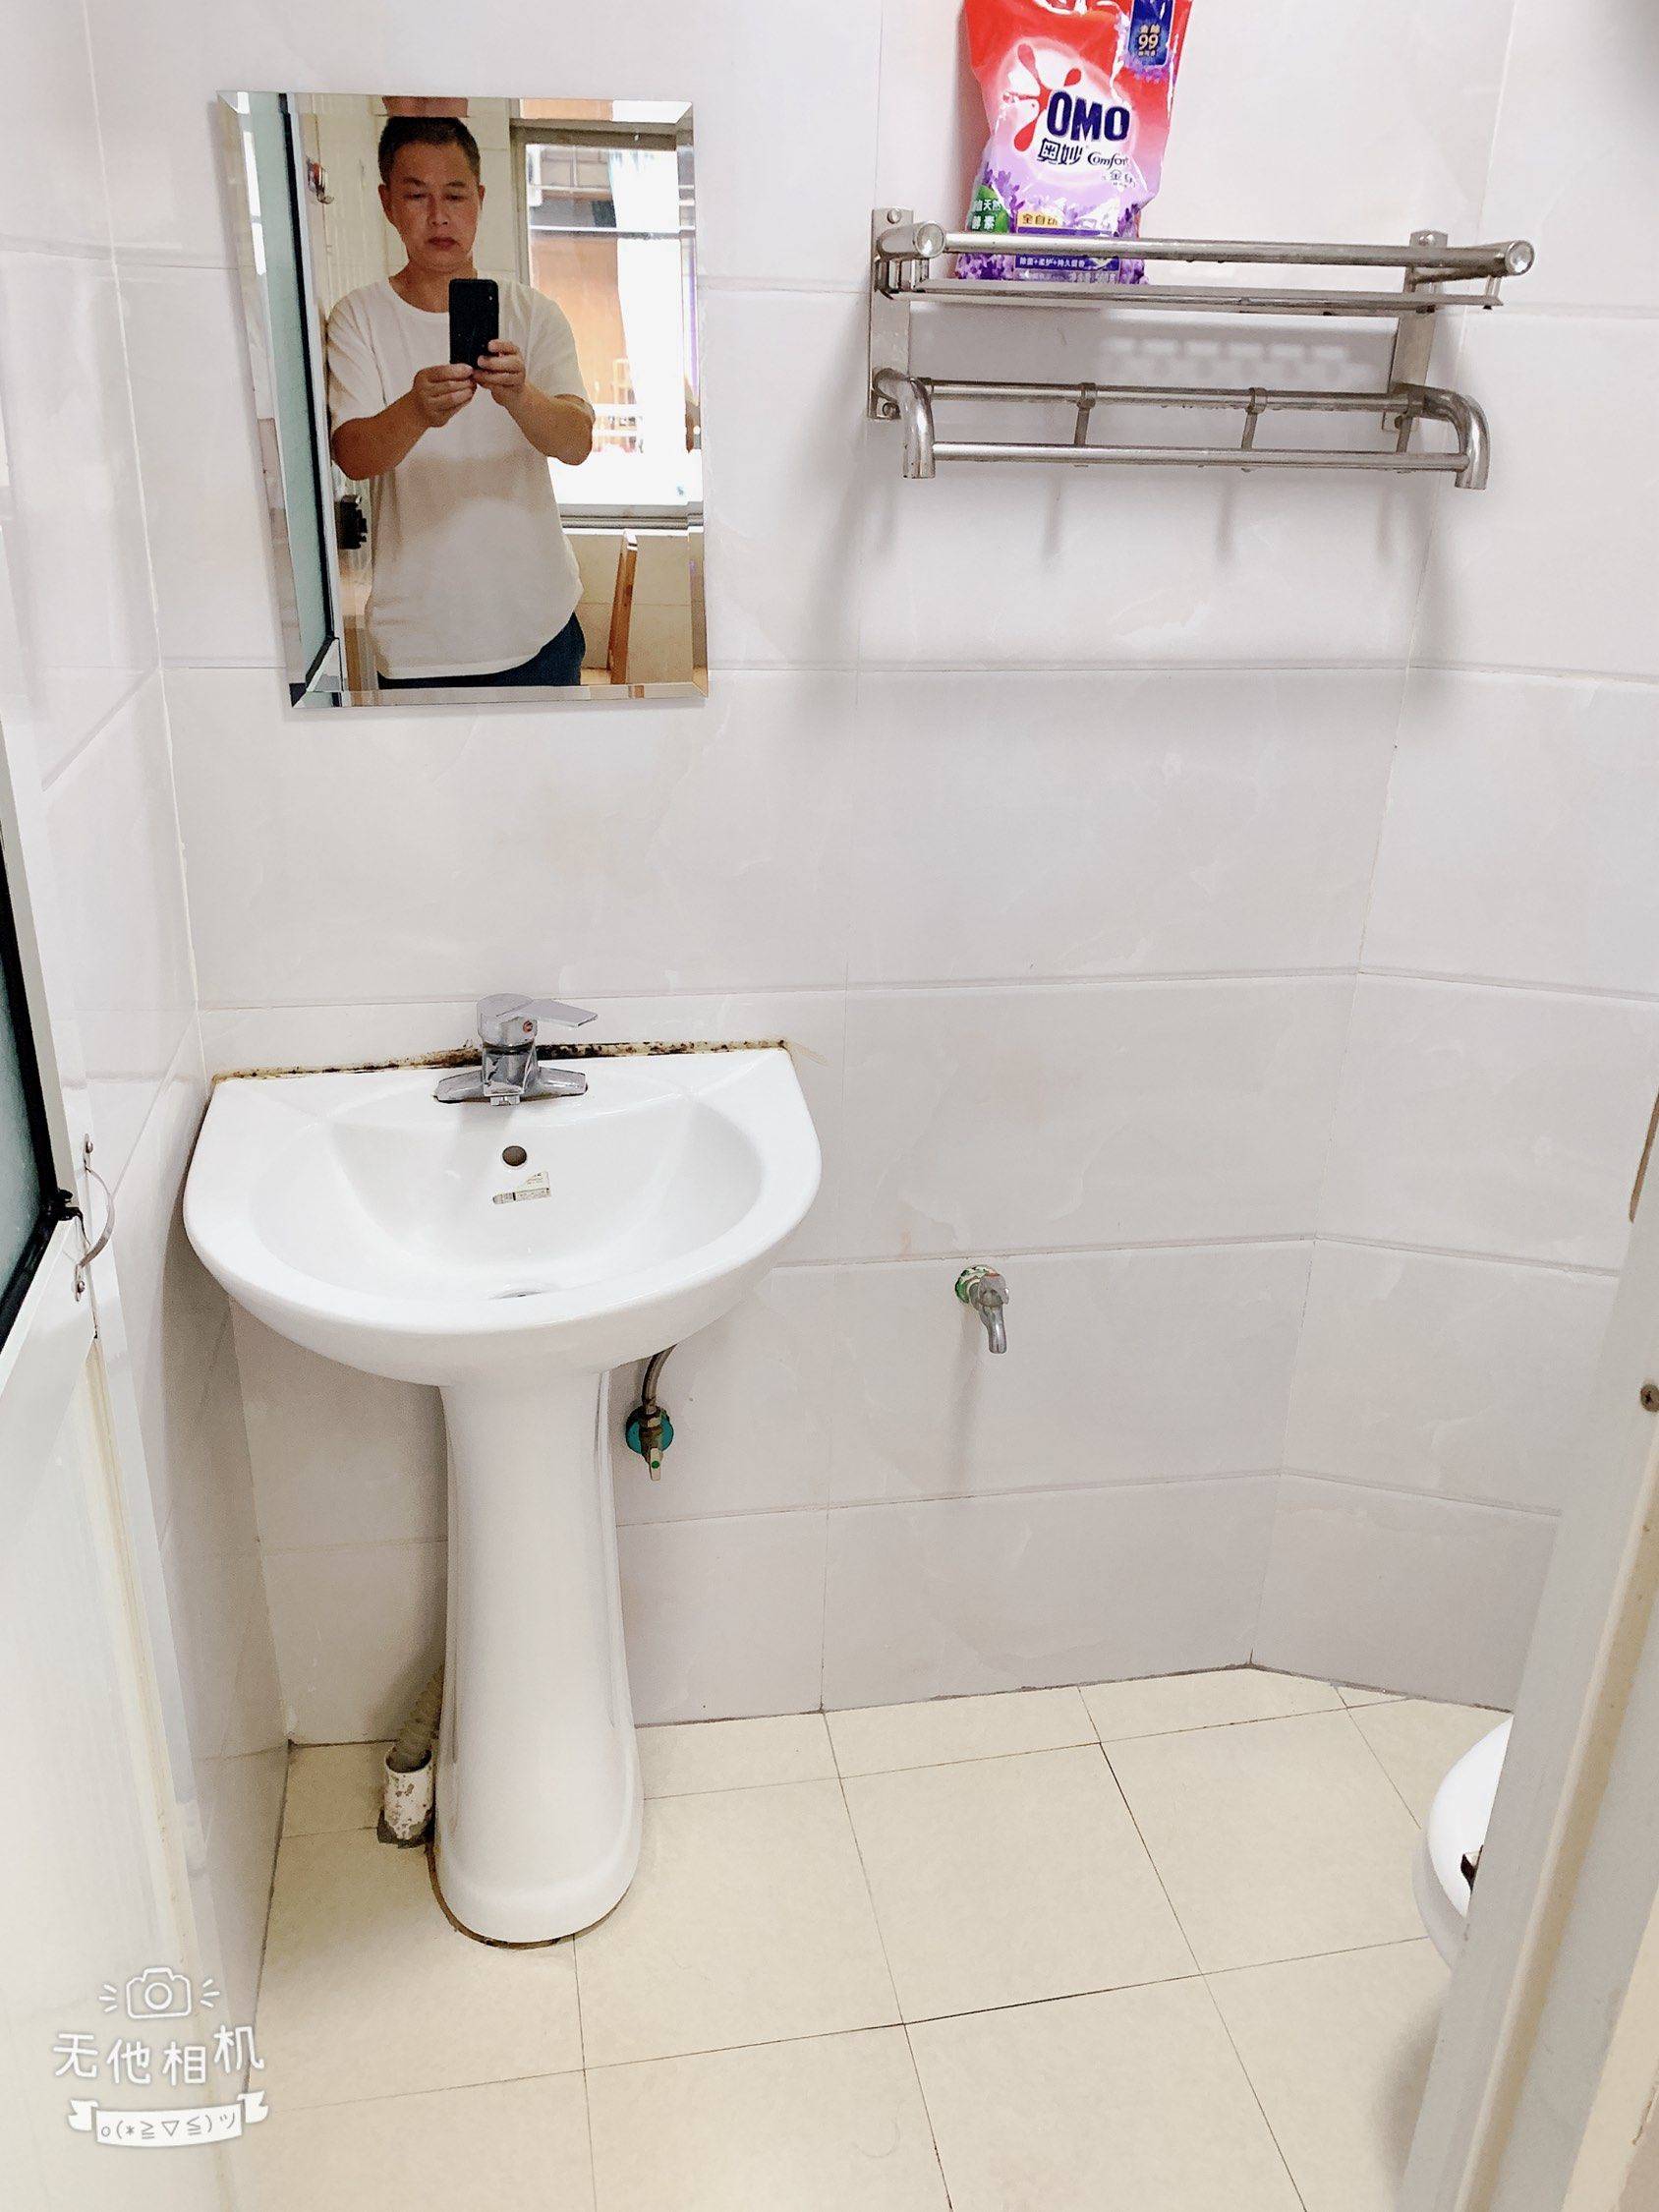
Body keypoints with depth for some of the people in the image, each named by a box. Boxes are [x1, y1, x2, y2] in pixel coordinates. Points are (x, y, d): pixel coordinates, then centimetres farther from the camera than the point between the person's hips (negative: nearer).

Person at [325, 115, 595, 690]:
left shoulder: (532, 312, 2)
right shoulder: (360, 316, -1)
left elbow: (578, 442, -12)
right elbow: (351, 457, -15)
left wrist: (517, 394, -34)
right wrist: (416, 411, -36)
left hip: (538, 616, 2)